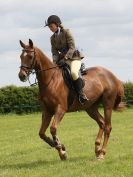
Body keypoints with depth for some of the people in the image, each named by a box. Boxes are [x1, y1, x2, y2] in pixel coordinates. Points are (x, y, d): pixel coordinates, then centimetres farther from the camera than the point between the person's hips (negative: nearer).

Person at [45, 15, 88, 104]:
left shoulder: (66, 32, -7)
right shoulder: (53, 38, 11)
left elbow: (72, 47, -14)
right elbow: (54, 52, 6)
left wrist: (66, 57, -24)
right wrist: (55, 62, -12)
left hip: (74, 57, -7)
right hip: (63, 59, 7)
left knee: (73, 72, -34)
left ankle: (81, 93, -23)